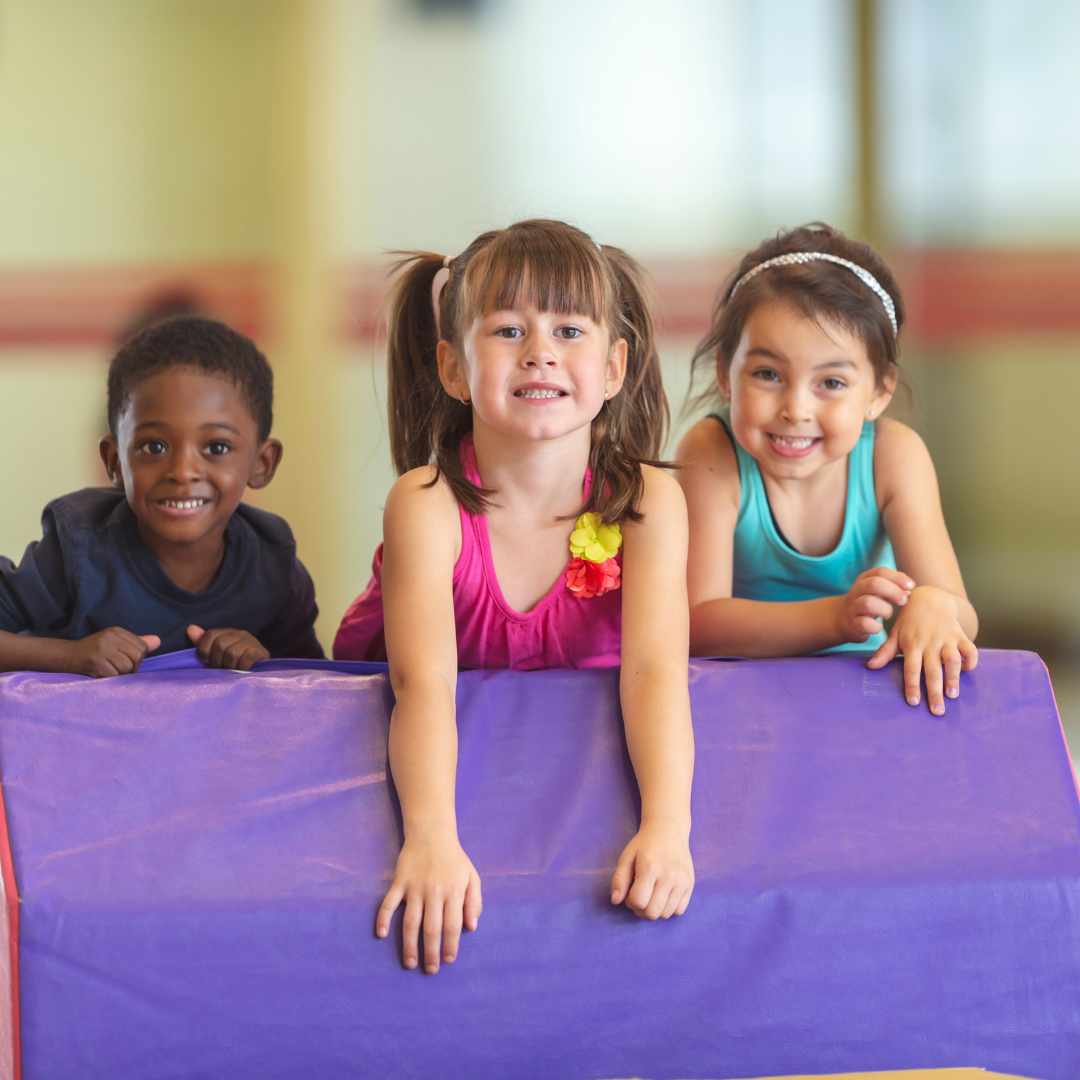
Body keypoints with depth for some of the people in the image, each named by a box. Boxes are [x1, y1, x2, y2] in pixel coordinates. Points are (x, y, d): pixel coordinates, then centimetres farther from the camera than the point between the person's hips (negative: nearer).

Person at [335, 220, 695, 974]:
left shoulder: (646, 501, -19)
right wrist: (432, 839, -56)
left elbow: (656, 668, -32)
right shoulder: (428, 504, -24)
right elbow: (425, 681, -37)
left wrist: (667, 826, -51)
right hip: (453, 740, -1)